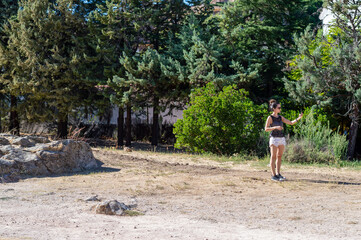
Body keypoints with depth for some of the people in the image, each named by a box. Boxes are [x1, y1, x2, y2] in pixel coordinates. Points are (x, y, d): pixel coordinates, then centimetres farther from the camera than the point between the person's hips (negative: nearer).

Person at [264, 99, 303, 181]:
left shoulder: (280, 118, 12)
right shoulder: (270, 117, -5)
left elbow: (291, 123, 9)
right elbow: (266, 129, -12)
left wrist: (298, 118, -4)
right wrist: (276, 127, -23)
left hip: (282, 138, 6)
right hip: (274, 138, -6)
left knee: (279, 156, 7)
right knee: (273, 157, -5)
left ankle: (278, 174, 13)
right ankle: (273, 175, -4)